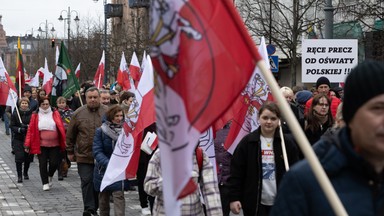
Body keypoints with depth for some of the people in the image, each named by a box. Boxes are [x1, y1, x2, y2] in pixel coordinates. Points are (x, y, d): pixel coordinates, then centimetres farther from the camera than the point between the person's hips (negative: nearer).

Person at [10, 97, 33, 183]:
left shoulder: (32, 114, -2)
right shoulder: (15, 114, 1)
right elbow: (12, 126, 0)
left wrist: (28, 127, -19)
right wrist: (19, 129, -19)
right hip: (18, 139, -1)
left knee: (28, 157, 9)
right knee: (19, 157, -7)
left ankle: (25, 173, 32)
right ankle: (19, 176, 2)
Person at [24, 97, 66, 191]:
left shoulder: (55, 113, 1)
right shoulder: (35, 115, 1)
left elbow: (61, 128, 0)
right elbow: (31, 130, 0)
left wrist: (64, 142, -6)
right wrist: (28, 144, -3)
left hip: (54, 145, 0)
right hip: (41, 145, 0)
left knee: (54, 163, -1)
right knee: (43, 164, 1)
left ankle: (50, 176, 29)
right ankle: (45, 183, 14)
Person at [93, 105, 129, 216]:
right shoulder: (100, 131, -6)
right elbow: (97, 151, -11)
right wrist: (108, 164, -25)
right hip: (104, 170, 1)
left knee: (119, 195, -13)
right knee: (103, 198, 14)